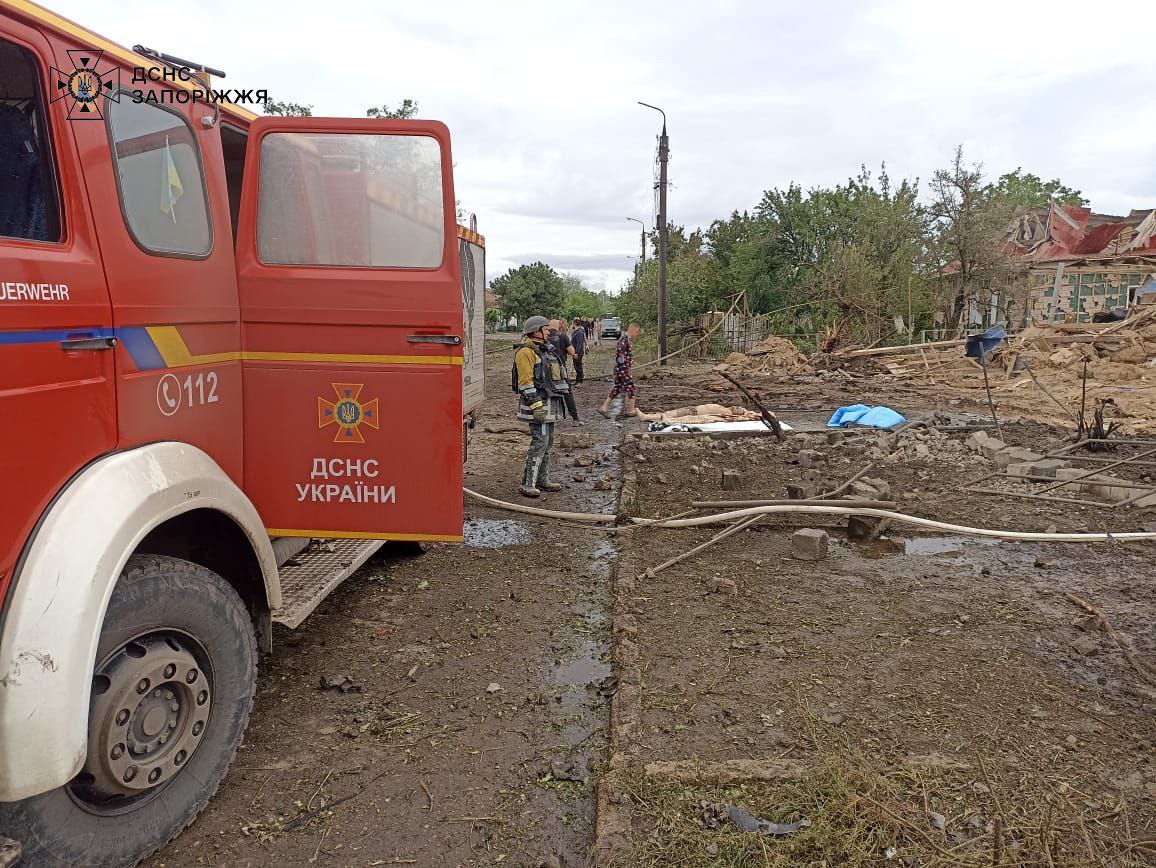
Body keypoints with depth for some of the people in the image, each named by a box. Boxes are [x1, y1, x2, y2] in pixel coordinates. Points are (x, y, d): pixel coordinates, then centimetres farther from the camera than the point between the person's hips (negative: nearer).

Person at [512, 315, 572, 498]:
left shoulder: (544, 350, 20)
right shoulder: (526, 351, -11)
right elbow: (526, 381, -18)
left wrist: (557, 403, 23)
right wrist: (536, 405, -23)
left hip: (550, 403, 10)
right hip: (538, 402, -10)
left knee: (547, 442, 13)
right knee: (539, 442, -12)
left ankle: (542, 479, 22)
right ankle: (527, 484, -9)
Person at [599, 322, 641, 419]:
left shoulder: (628, 339, 13)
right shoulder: (625, 339, -18)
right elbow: (619, 349, -36)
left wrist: (630, 360, 16)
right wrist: (623, 358, -21)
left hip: (622, 369, 10)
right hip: (622, 369, -10)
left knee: (617, 389, 14)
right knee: (631, 388, -2)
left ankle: (604, 408, 17)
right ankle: (631, 410, 7)